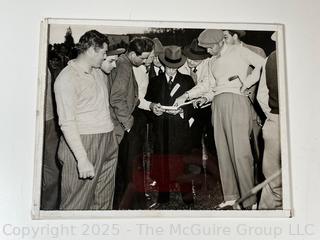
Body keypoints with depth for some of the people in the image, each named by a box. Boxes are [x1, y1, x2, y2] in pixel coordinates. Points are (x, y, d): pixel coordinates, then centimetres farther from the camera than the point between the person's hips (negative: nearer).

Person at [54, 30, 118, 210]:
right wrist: (82, 159, -23)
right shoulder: (67, 78, -11)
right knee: (78, 203, 0)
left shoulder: (99, 72, 13)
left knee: (104, 201, 14)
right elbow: (67, 123, -19)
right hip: (83, 143, -8)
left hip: (108, 142, 8)